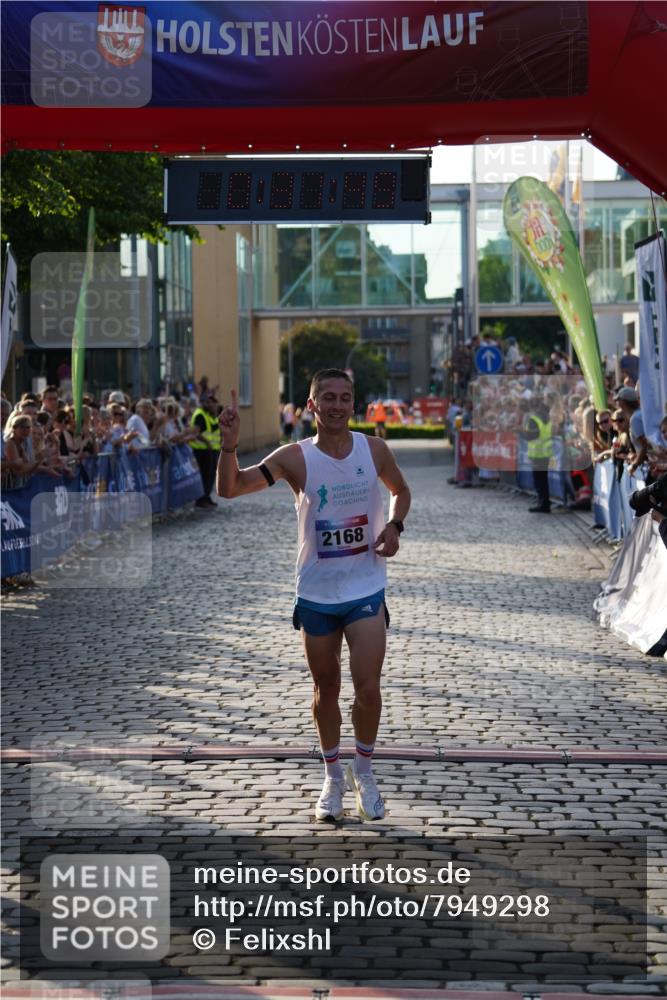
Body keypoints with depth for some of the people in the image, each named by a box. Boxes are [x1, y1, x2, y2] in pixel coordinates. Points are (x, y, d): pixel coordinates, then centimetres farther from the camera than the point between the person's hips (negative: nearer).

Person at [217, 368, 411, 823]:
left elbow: (401, 490, 16)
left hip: (366, 589, 0)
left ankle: (364, 772, 18)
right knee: (326, 690, 11)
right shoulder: (295, 457, -10)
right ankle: (333, 777, 29)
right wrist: (230, 445, -32)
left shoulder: (374, 450, -3)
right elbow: (230, 489, -16)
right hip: (316, 593, 0)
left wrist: (394, 525, -4)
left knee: (368, 690, -6)